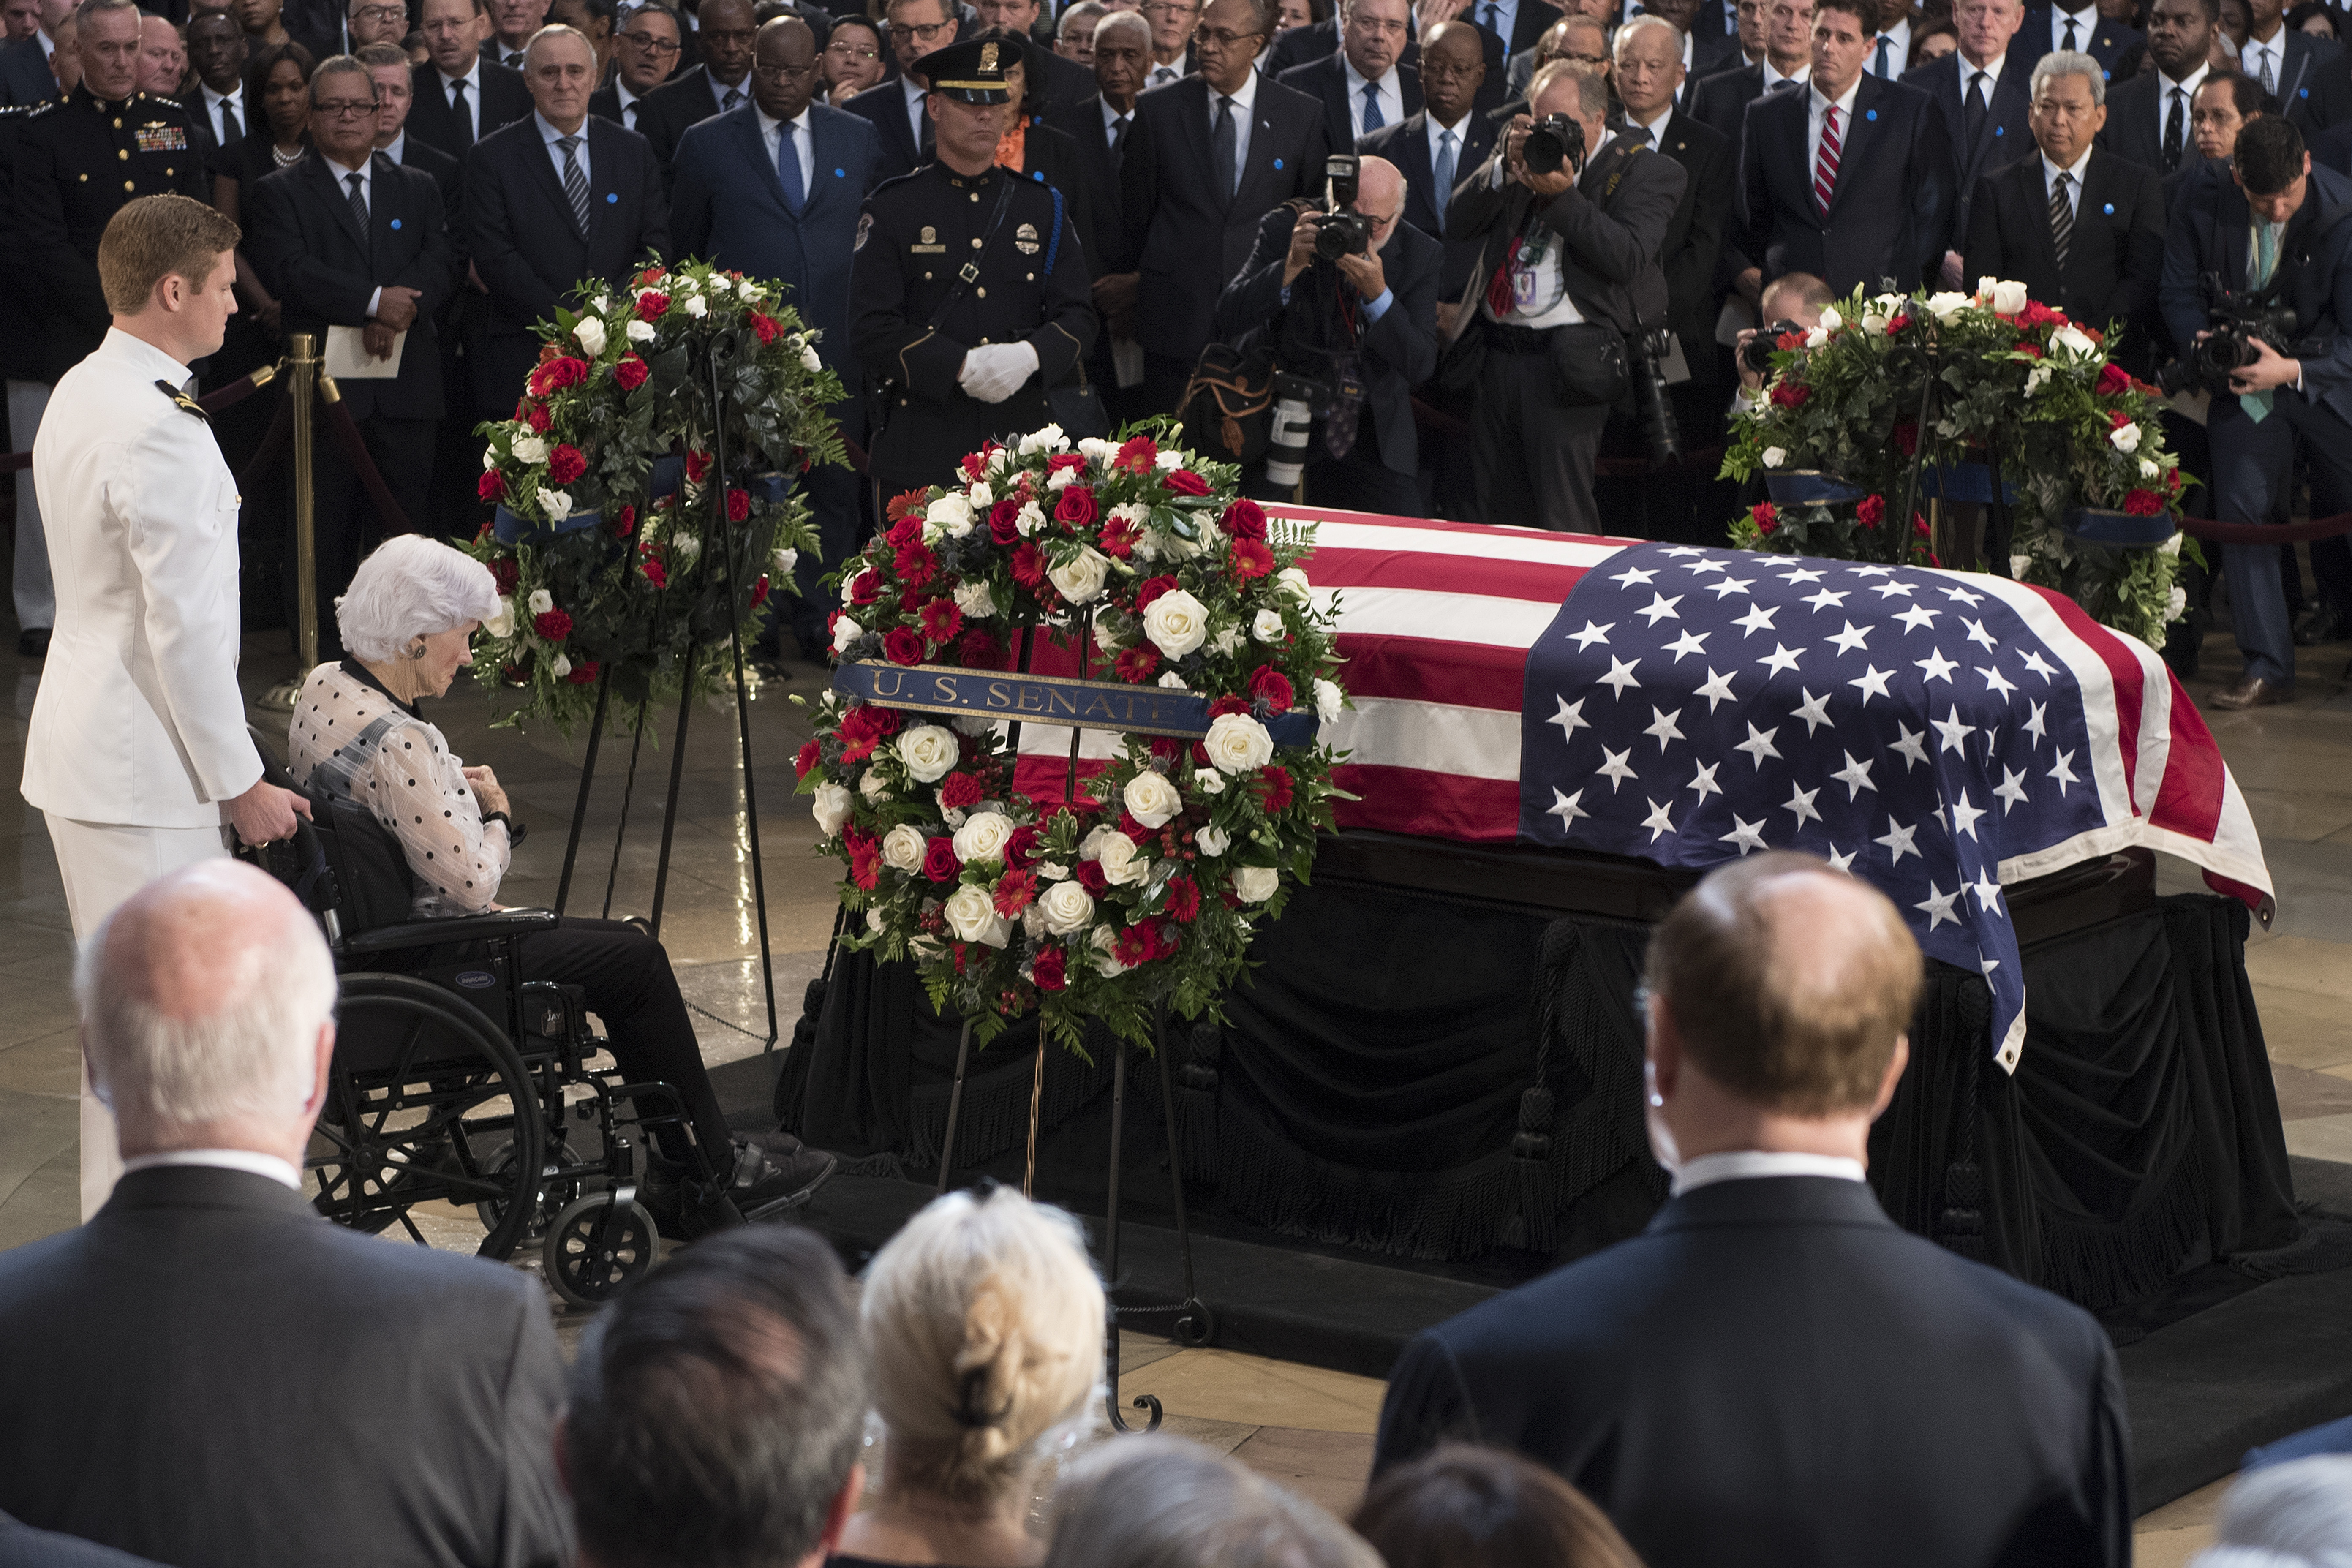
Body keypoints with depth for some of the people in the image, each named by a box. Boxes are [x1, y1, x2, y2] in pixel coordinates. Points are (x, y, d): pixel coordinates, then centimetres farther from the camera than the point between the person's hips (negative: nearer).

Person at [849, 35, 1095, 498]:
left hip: (1022, 439, 2)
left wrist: (1030, 355, -15)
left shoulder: (1040, 207, 13)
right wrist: (962, 367, -17)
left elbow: (1077, 318, 8)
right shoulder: (892, 208, 3)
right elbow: (871, 328, -5)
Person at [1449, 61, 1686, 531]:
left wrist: (1562, 195, -19)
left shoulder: (1643, 170, 0)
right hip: (1493, 351, 6)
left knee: (1564, 524, -9)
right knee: (1496, 517, 8)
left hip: (1565, 363, -6)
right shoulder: (1526, 151, 15)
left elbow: (1627, 258, -15)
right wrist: (1507, 165, -8)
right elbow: (1458, 222, 6)